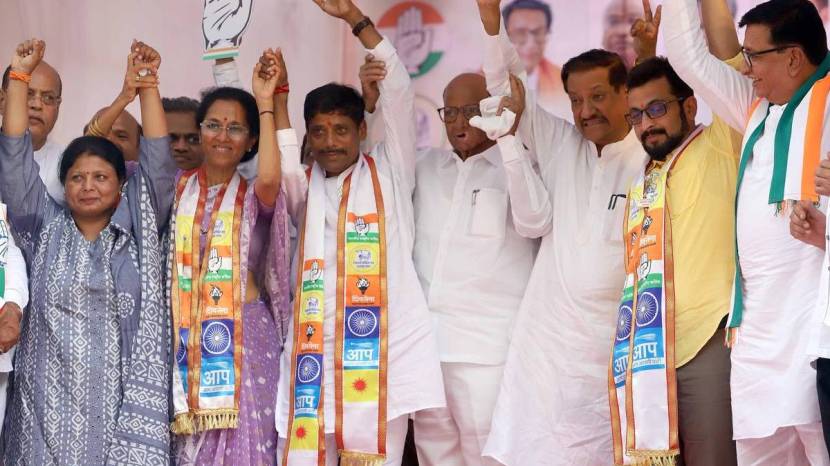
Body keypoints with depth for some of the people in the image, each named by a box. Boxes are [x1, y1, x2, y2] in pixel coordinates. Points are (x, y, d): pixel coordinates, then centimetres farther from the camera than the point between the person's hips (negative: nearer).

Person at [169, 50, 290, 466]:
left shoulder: (255, 195, 3)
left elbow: (269, 177, -20)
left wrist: (267, 103, -15)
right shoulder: (177, 189, 12)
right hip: (186, 337, 2)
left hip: (244, 334, -2)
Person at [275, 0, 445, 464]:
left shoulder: (389, 173, 11)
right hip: (314, 347, 2)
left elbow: (398, 92, 3)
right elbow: (278, 169, -4)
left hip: (384, 345, -2)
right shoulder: (304, 187, 17)